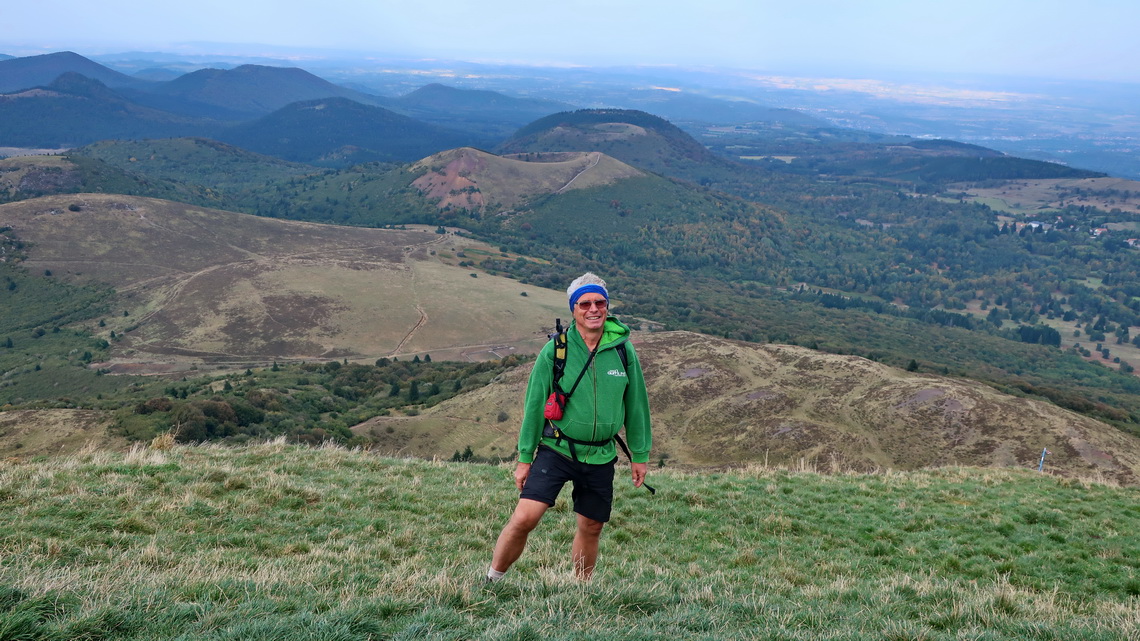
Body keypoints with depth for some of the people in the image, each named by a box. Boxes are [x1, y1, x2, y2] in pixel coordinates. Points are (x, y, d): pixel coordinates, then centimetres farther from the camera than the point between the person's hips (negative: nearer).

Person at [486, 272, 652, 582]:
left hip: (601, 456, 3)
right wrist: (524, 458, 0)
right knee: (524, 518, -14)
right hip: (557, 450, -3)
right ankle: (490, 581, 7)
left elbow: (636, 404, 8)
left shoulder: (624, 350, -2)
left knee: (591, 529, 12)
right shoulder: (555, 350, -8)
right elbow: (534, 405, -2)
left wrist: (640, 454, 12)